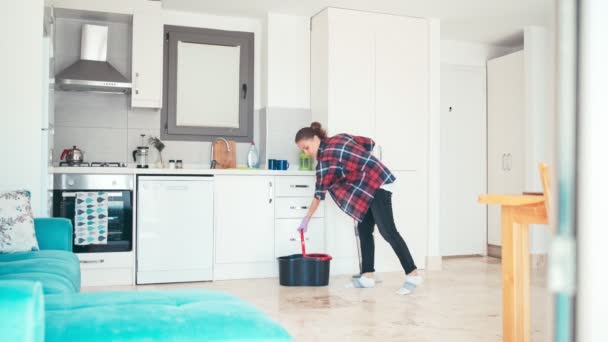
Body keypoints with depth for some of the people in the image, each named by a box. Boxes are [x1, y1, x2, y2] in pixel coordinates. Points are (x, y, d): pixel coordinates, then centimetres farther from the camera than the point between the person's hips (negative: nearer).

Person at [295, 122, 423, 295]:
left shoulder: (327, 158, -15)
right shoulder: (339, 138, 10)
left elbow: (320, 192, -10)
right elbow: (369, 143, 17)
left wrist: (306, 219, -1)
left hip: (376, 185, -10)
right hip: (375, 181, 10)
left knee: (388, 231, -10)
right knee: (364, 229, 8)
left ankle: (413, 275, -7)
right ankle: (368, 276, 9)